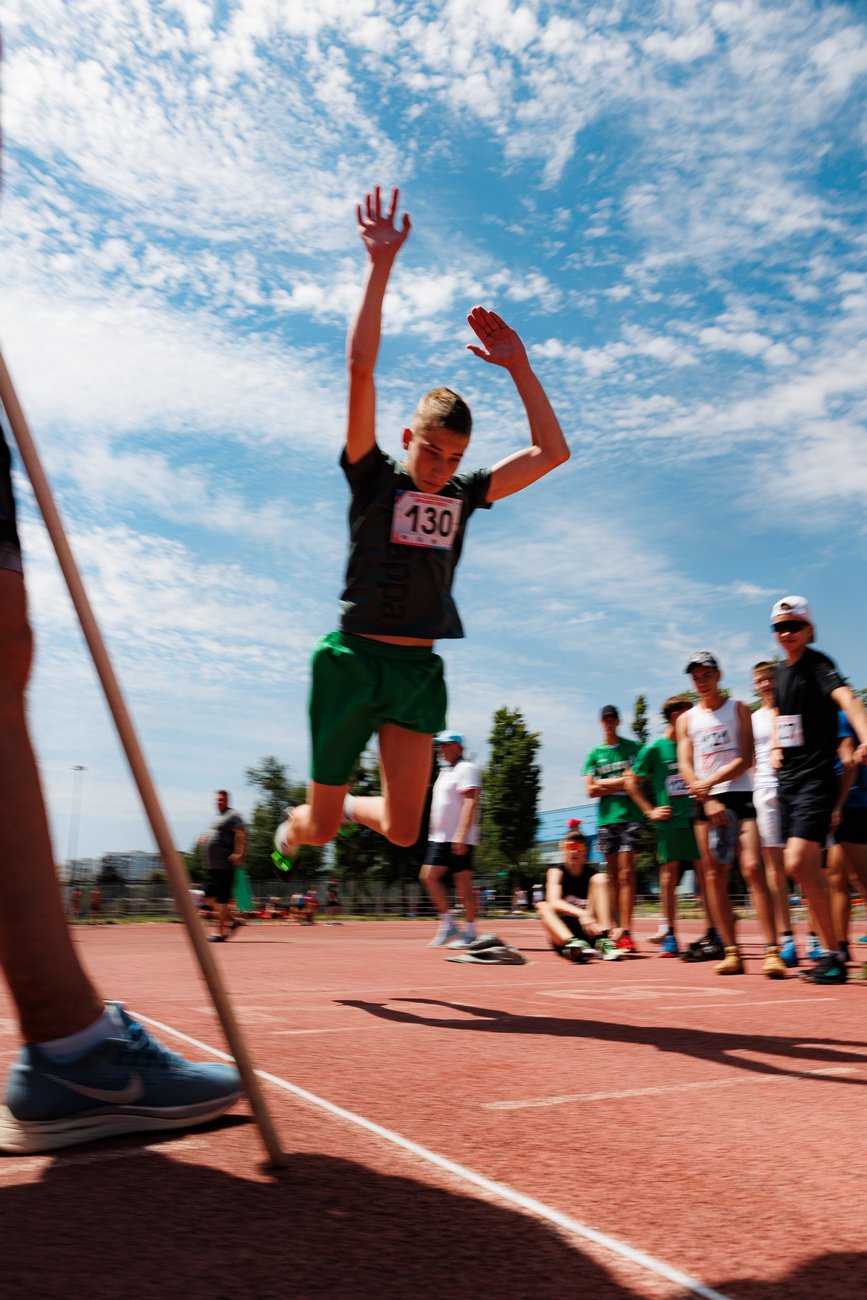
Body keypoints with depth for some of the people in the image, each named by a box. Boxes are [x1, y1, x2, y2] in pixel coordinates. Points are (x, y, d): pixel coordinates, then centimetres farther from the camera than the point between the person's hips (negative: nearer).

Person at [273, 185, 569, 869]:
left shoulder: (464, 495, 8)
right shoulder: (373, 478, -3)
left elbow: (552, 453, 9)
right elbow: (361, 371, -13)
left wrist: (518, 366, 4)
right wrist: (381, 266, -15)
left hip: (420, 667, 4)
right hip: (353, 658, -3)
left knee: (403, 831, -2)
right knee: (321, 825, 7)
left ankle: (349, 806, 32)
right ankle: (294, 826, 44)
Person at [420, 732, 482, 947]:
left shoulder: (466, 769, -8)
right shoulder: (445, 771, 20)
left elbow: (470, 802, -18)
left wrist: (461, 835, -25)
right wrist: (433, 832, 21)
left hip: (458, 839, -9)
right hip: (439, 837, 9)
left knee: (463, 882, -5)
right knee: (428, 876, 2)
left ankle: (469, 932, 4)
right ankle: (448, 925, 10)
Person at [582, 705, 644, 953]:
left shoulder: (633, 747, 6)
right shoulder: (595, 754, 14)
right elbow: (591, 790, 6)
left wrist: (604, 783, -6)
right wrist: (620, 783, -3)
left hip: (630, 815, -3)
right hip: (605, 818, 3)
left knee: (626, 873, -11)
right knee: (614, 876, 6)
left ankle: (626, 932, -15)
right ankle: (619, 929, 13)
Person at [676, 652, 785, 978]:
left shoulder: (738, 710, 8)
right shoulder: (686, 719, 14)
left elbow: (745, 759, -3)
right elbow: (685, 765, 5)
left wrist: (710, 783, -14)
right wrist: (708, 801, -9)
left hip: (739, 796, -3)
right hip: (705, 803, 3)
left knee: (752, 868, -14)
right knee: (714, 875, 0)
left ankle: (771, 951, -15)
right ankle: (731, 952, 6)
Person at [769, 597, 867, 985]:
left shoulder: (818, 664, -11)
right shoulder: (780, 672, 12)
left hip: (816, 778, -8)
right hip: (787, 779, 8)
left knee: (797, 864, -16)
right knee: (806, 870, 10)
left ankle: (834, 956, -4)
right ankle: (832, 952, 21)